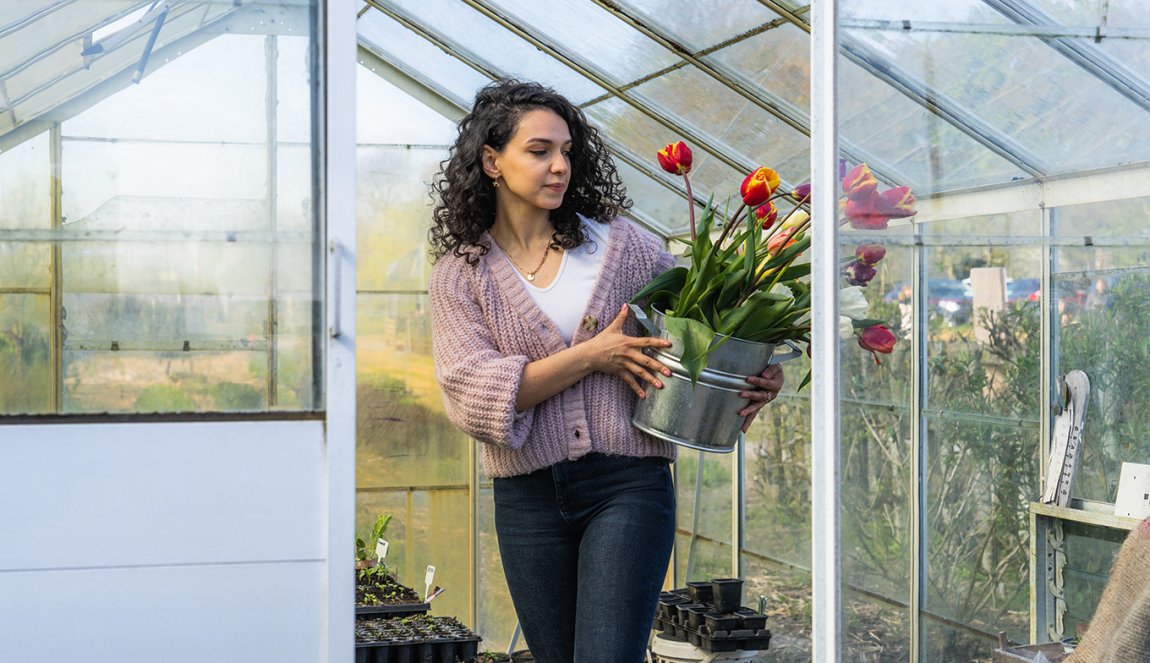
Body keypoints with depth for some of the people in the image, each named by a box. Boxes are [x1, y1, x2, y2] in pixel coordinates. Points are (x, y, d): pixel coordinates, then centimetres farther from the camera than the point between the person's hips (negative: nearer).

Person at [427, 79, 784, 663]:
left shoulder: (624, 247, 5)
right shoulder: (458, 275, 3)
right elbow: (471, 396, -10)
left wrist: (756, 378, -5)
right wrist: (590, 357, -14)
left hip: (628, 484, -1)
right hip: (528, 499, 2)